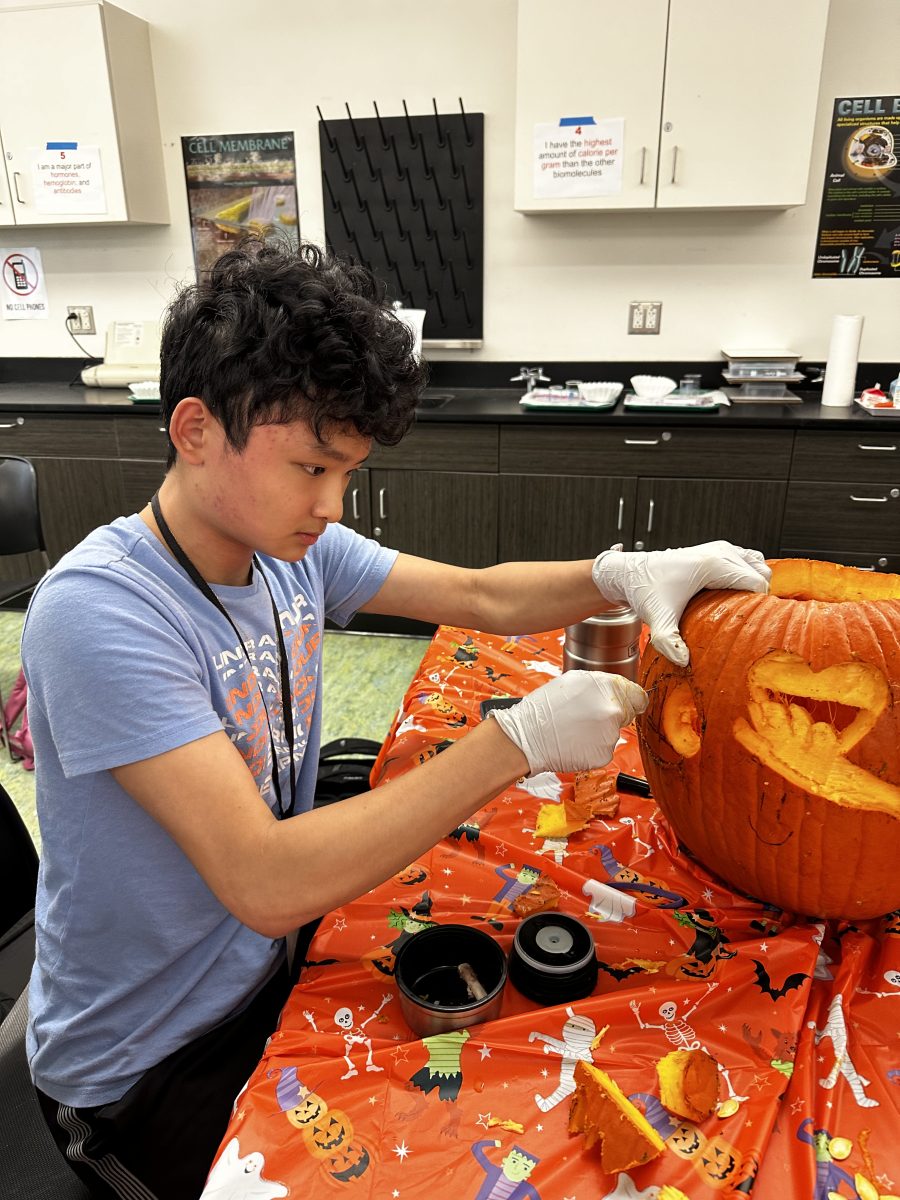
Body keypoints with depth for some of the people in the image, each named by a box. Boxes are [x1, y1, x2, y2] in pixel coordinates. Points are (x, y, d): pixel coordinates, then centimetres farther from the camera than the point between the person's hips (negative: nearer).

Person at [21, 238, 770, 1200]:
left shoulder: (293, 544, -8)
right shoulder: (97, 612, -31)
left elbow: (480, 596, -2)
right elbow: (265, 884, -36)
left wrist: (620, 573, -20)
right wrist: (519, 740, -35)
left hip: (266, 968, 6)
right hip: (144, 1070, -5)